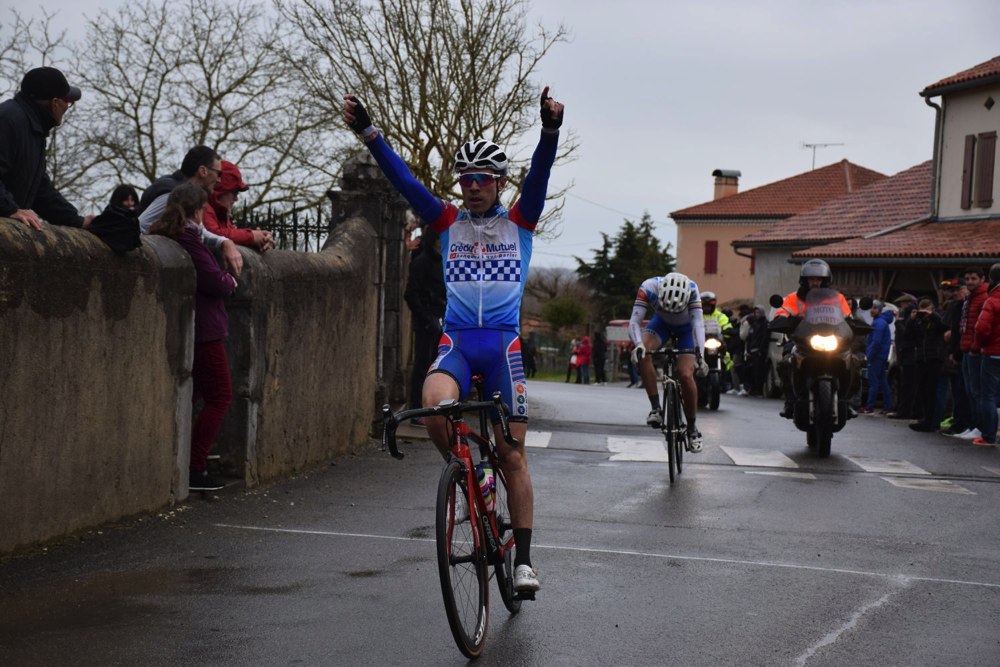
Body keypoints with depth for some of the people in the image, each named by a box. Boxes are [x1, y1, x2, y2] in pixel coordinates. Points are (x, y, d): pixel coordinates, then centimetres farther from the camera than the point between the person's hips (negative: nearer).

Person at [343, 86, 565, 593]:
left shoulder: (519, 222, 8)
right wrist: (367, 132, -13)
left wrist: (550, 130, -29)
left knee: (513, 456, 1)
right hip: (455, 340, 1)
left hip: (503, 344, -1)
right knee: (436, 406, -32)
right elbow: (402, 179, 0)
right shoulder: (447, 222, 11)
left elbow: (539, 175, -10)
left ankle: (522, 559, 9)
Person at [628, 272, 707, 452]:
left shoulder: (691, 290, -37)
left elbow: (698, 324, -42)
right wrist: (639, 345, -58)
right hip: (661, 322, 1)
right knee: (642, 353, -31)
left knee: (686, 375, -19)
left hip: (686, 327, -1)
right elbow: (634, 322, -38)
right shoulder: (649, 287, -35)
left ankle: (692, 429, 1)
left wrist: (700, 354, -57)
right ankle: (656, 408, -22)